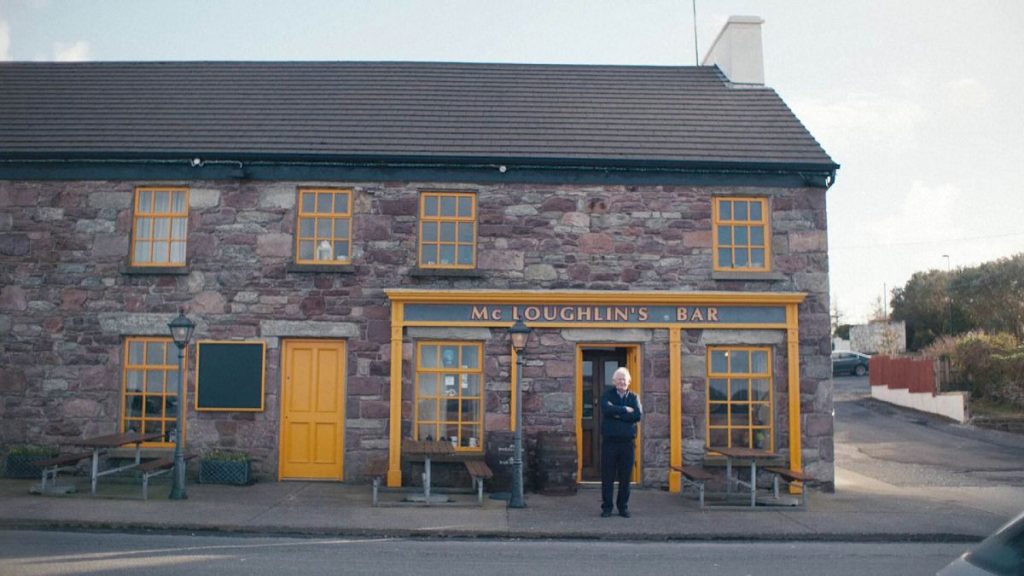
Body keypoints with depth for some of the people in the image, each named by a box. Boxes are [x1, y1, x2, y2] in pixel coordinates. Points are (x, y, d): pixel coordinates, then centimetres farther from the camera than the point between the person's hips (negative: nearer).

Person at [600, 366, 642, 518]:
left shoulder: (634, 397, 11)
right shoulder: (607, 396, 6)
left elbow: (638, 415, -8)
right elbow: (607, 409, -17)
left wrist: (617, 414, -11)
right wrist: (625, 410, -11)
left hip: (628, 442, 1)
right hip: (609, 441, -1)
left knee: (625, 476, 5)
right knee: (607, 476, 1)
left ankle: (623, 507, 16)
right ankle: (606, 507, 11)